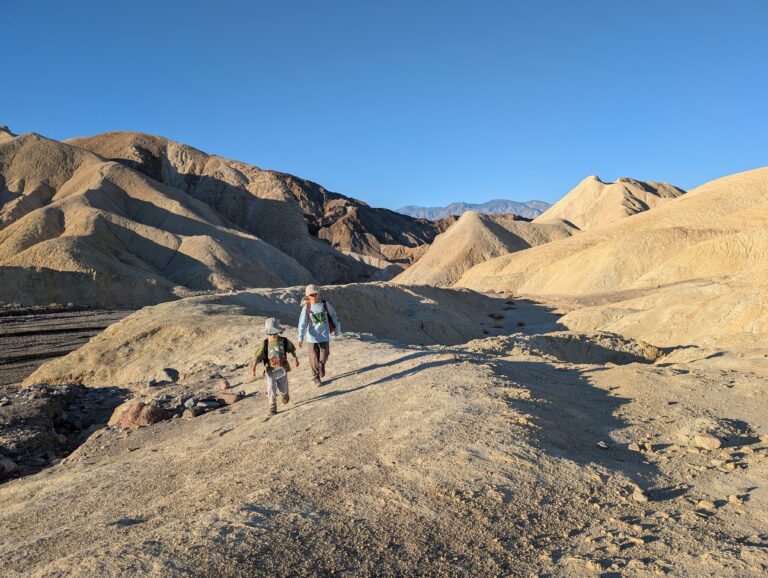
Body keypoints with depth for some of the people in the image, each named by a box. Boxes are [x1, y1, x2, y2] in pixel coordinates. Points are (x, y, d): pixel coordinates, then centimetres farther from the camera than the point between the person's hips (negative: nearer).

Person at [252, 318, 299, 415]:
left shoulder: (284, 341, -8)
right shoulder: (265, 343, -11)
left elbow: (292, 349, 10)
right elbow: (258, 356, -13)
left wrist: (295, 358, 9)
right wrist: (254, 366, -23)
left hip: (282, 368, 1)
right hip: (270, 369, -1)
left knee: (283, 387, 11)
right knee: (271, 387, -13)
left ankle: (285, 394, 47)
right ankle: (272, 405, -2)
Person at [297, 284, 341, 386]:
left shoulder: (325, 304, -5)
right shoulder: (306, 307, -8)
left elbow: (334, 316, 8)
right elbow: (302, 323, -12)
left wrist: (337, 329, 11)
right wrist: (300, 338, -22)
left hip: (324, 335, 1)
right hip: (312, 336, -1)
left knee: (324, 356, 3)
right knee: (314, 358, 6)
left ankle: (322, 365, 38)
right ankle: (316, 377, 27)